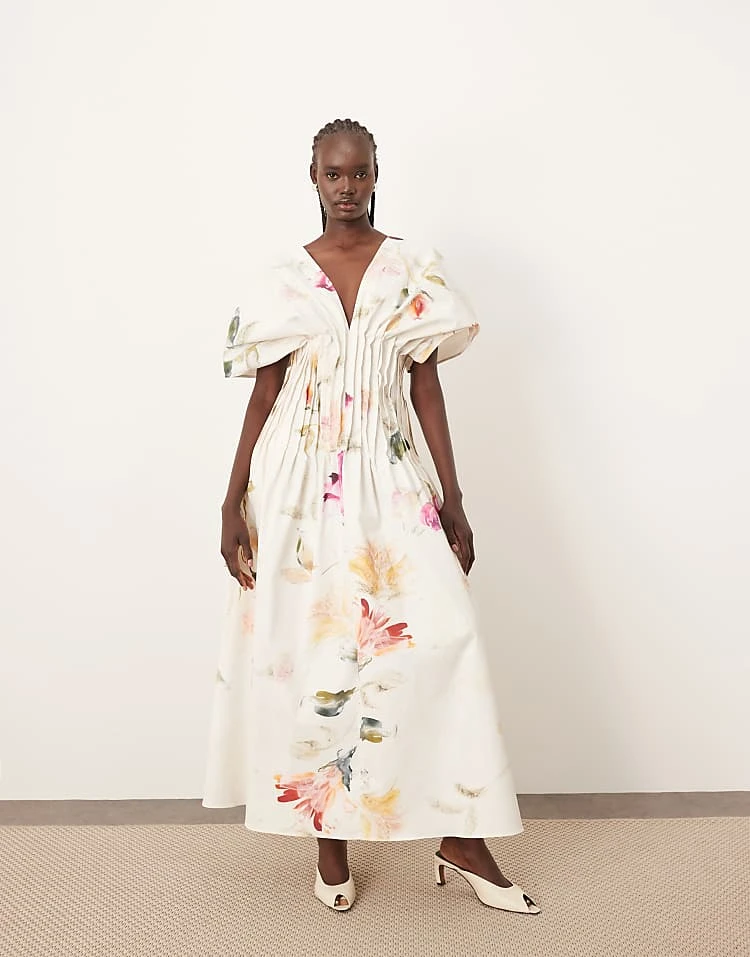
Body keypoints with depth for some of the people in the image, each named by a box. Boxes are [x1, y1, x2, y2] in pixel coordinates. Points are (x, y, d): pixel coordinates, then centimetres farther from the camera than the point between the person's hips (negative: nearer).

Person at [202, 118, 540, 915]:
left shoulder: (413, 269, 6)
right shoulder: (285, 277, 6)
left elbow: (426, 387, 5)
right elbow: (264, 395, 6)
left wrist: (453, 498, 1)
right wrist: (234, 502, 1)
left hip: (389, 479, 0)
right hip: (300, 484, 1)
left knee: (436, 637, -9)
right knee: (312, 650, 3)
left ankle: (461, 837, 7)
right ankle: (330, 836, 20)